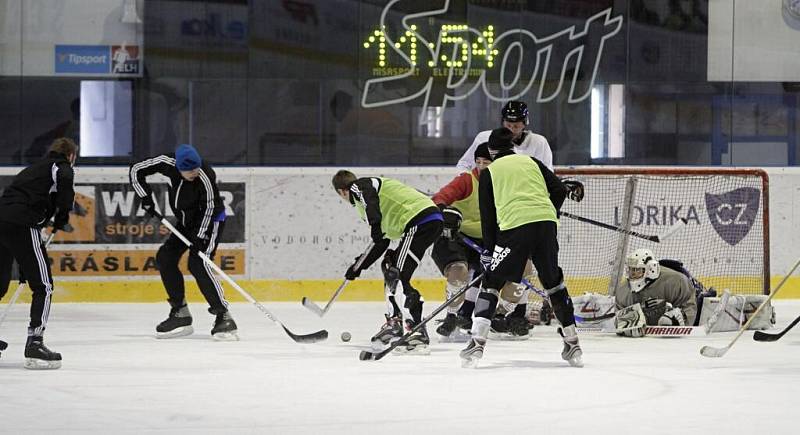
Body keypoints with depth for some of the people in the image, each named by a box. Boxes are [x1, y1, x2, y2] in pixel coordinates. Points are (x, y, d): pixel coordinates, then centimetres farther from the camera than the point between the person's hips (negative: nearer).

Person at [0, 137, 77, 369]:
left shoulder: (33, 169, 33)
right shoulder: (62, 167, 9)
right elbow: (65, 181, -18)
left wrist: (24, 265, 40)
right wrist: (63, 214, 0)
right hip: (22, 225, -8)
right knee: (43, 286, -1)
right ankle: (34, 344, -10)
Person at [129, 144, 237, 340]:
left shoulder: (204, 176, -31)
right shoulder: (167, 163, -17)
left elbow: (208, 207, -23)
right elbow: (136, 170, -4)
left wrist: (200, 236, -27)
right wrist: (146, 198, -9)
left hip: (211, 220, -7)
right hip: (186, 220, 7)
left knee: (198, 263, -23)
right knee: (165, 257, 0)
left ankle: (224, 317, -25)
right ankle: (180, 314, 8)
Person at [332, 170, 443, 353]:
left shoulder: (358, 187, 5)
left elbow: (369, 196, -23)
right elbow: (381, 242, 35)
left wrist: (374, 223, -36)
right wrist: (359, 266, 40)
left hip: (420, 219, -10)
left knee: (397, 277, -14)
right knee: (390, 267, 24)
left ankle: (417, 334, -23)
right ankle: (394, 324, 27)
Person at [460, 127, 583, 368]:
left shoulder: (489, 173, 17)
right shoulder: (531, 162, 24)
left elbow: (487, 216, 13)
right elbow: (559, 190, 14)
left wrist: (489, 250, 17)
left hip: (514, 226, -3)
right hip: (546, 225, 3)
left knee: (492, 282, 7)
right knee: (554, 283, 19)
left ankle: (477, 343, -7)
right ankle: (572, 343, 20)